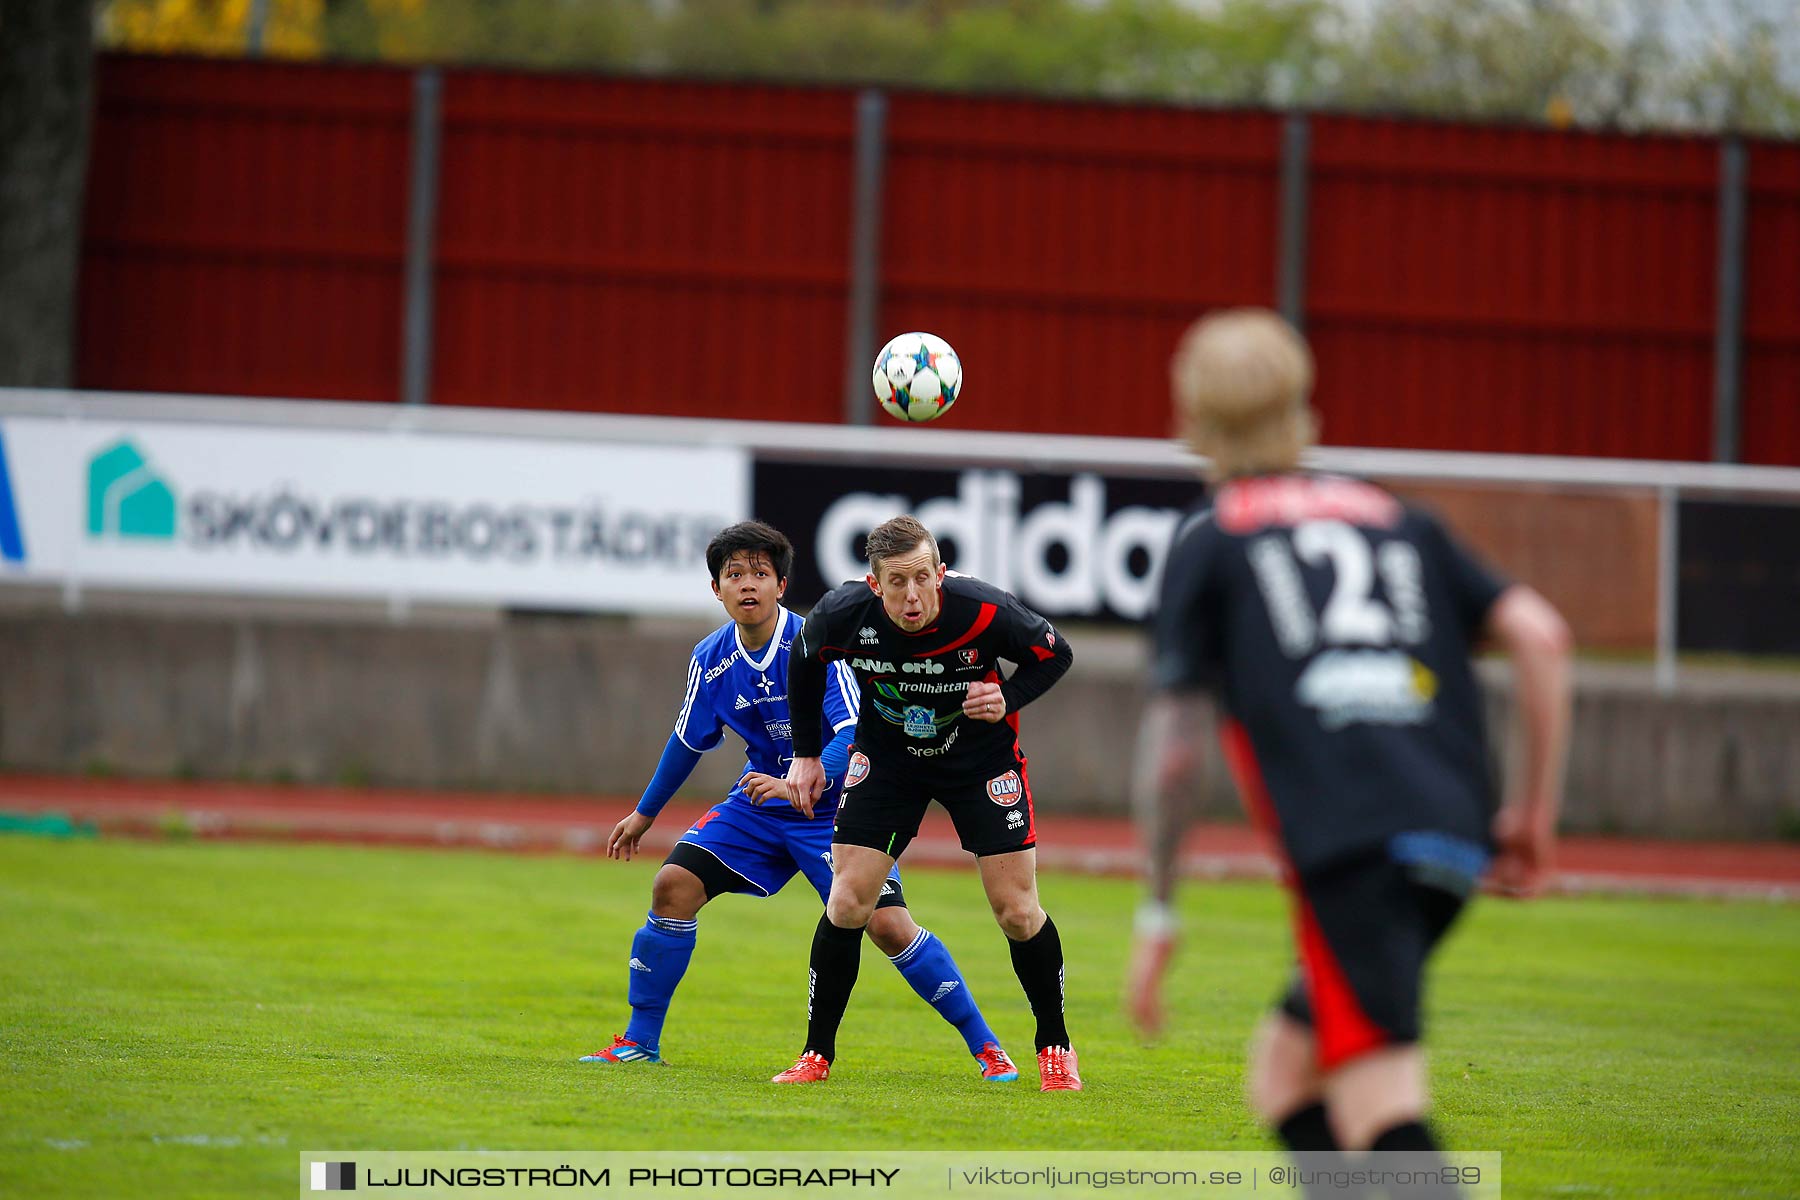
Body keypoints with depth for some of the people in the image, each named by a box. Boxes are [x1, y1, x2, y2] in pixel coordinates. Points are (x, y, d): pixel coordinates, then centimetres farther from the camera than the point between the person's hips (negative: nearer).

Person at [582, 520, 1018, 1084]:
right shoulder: (711, 658, -6)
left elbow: (857, 734, -30)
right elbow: (689, 741, 12)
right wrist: (643, 815, 22)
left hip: (835, 805, -5)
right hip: (760, 801, 5)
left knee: (888, 925, -19)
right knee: (674, 885, -11)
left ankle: (984, 1044, -5)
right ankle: (639, 1041, 3)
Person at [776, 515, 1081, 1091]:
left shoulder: (983, 611, -29)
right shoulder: (844, 613, -24)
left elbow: (1055, 654, -9)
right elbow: (805, 661, 1)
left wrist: (1008, 699, -27)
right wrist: (806, 753, 3)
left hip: (980, 754, -1)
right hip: (886, 754, 1)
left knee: (1017, 910, -7)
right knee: (847, 901, -8)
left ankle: (1055, 1046, 14)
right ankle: (818, 1053, 6)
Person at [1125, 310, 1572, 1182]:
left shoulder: (1208, 540, 13)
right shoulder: (1398, 518, 25)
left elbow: (1173, 744, 7)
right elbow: (1539, 634, 12)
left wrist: (1157, 914, 12)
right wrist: (1536, 805, 17)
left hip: (1346, 840, -5)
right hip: (1454, 833, 5)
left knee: (1384, 1118, -14)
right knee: (1284, 1067, 19)